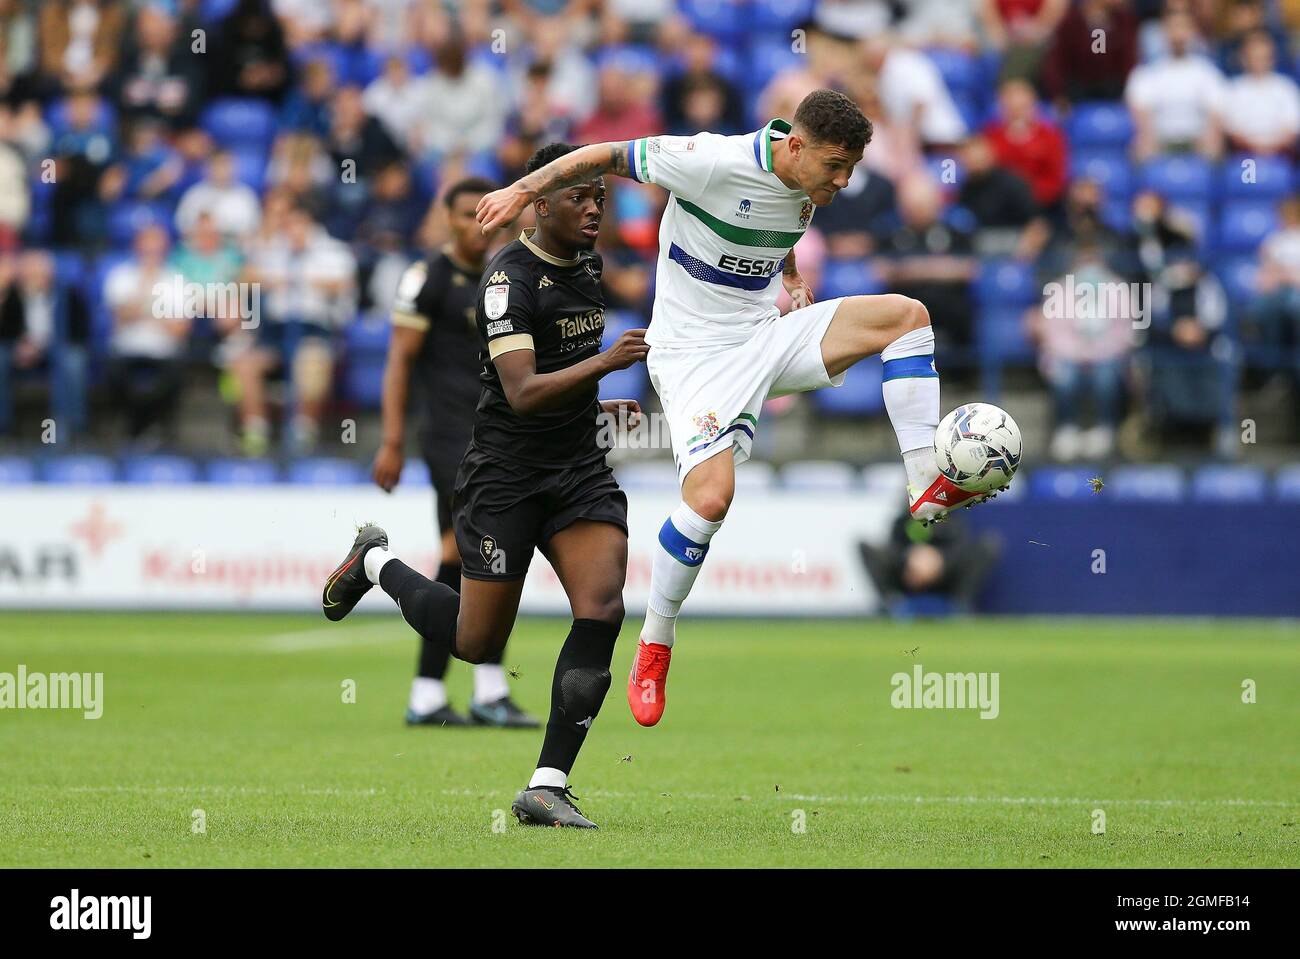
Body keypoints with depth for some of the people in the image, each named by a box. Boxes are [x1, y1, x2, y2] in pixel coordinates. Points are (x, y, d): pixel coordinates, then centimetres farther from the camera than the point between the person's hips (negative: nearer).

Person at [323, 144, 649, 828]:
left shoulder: (586, 265, 10)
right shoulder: (510, 278, -17)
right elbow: (523, 394, -29)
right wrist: (603, 363, -39)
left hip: (579, 468, 6)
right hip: (506, 471, -6)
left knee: (601, 610, -16)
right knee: (476, 643, 3)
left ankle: (546, 787, -12)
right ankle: (376, 562, 33)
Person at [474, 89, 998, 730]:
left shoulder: (807, 192, 2)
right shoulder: (712, 162, -21)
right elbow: (607, 156, -11)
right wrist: (525, 188, -13)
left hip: (766, 336, 7)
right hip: (696, 353, -7)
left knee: (905, 313, -10)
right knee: (711, 494, -25)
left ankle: (927, 485, -9)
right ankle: (653, 648, -5)